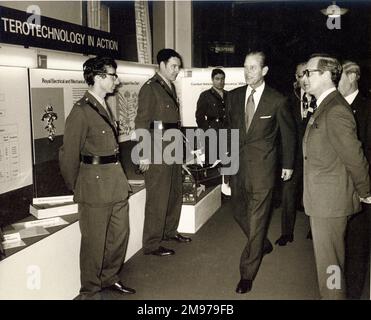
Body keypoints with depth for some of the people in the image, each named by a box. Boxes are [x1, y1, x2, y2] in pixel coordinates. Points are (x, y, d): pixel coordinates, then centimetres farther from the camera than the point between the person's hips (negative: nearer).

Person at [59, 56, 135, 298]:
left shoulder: (105, 107, 12)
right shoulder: (81, 112, -14)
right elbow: (69, 154, -11)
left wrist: (118, 176, 14)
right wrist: (75, 187, -1)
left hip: (116, 180, 8)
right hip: (95, 183, -8)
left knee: (120, 234, 16)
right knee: (94, 241, 5)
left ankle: (110, 278, 35)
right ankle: (90, 290, 23)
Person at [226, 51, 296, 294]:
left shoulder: (277, 100, -8)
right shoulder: (234, 96, 4)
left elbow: (289, 133, 4)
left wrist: (288, 164, 8)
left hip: (262, 167, -5)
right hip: (238, 165, 5)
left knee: (256, 219, 0)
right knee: (240, 213, 17)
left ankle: (248, 273, 12)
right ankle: (262, 244, 45)